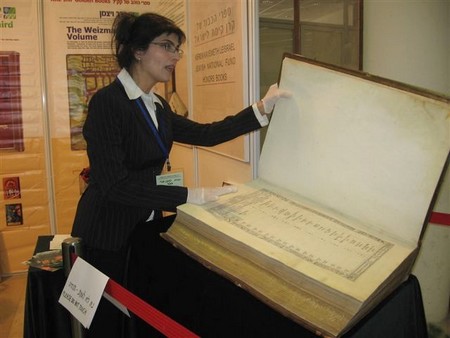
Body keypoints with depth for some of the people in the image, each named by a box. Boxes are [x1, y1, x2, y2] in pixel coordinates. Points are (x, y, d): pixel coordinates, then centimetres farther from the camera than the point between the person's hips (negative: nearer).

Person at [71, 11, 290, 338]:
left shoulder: (157, 106, 8)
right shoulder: (108, 102, -19)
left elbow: (205, 134, 10)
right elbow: (114, 184, -26)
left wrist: (262, 108, 6)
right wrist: (190, 196, -28)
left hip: (146, 228, 8)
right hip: (107, 238, -8)